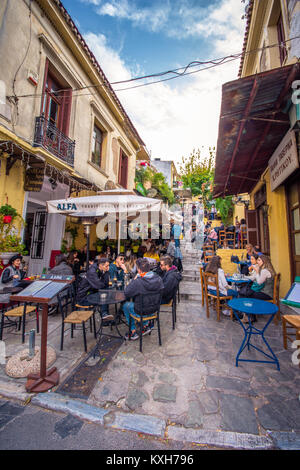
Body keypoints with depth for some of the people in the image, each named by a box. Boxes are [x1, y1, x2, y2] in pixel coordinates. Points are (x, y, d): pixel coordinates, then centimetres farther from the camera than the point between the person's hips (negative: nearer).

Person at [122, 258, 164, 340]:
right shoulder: (158, 278, -12)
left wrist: (134, 280, -11)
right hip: (155, 309, 6)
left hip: (141, 311, -5)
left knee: (125, 305, 22)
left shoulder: (138, 282, -29)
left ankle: (133, 331, 27)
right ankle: (146, 325, 34)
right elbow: (161, 290, 4)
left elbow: (126, 293, -18)